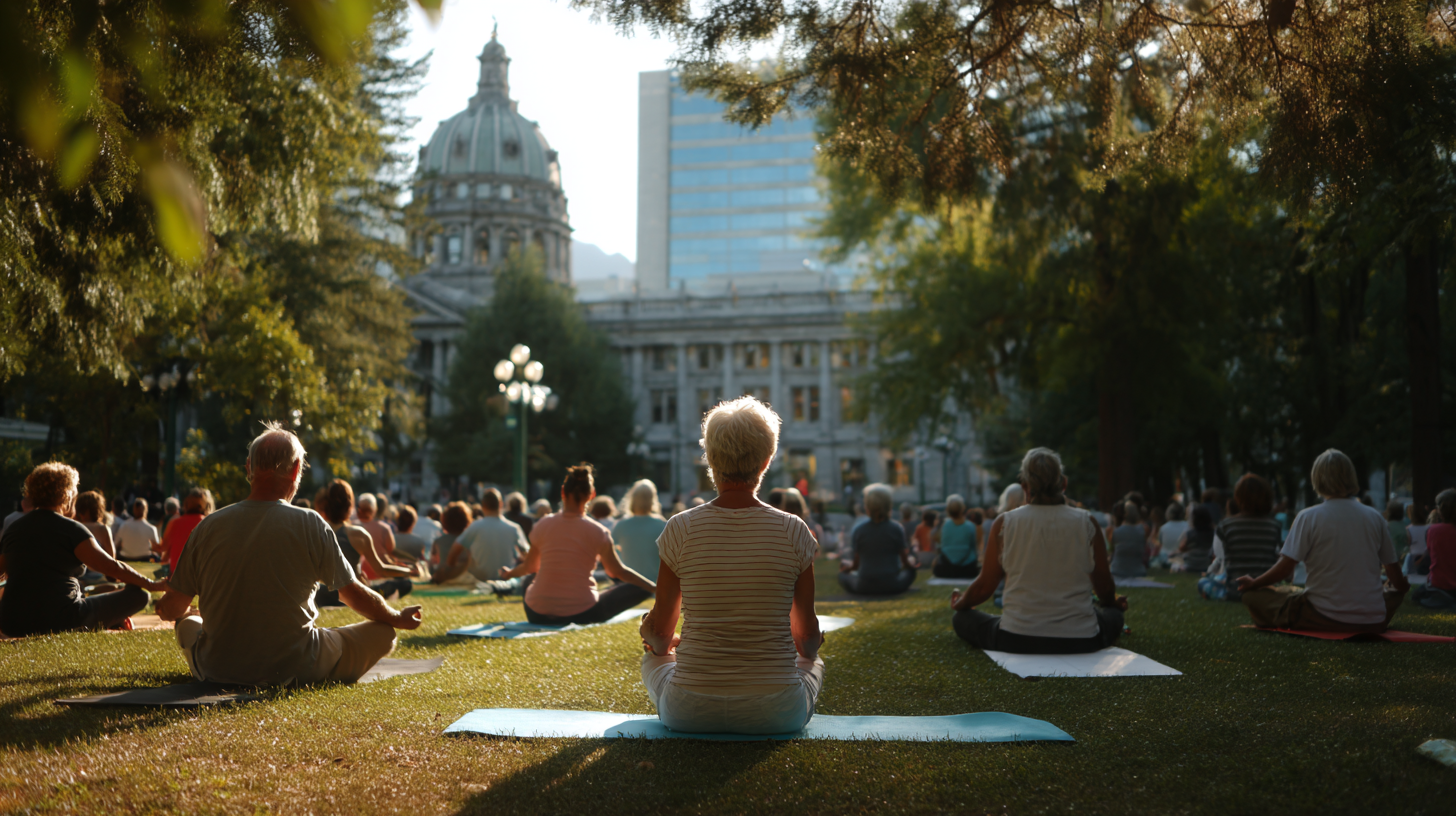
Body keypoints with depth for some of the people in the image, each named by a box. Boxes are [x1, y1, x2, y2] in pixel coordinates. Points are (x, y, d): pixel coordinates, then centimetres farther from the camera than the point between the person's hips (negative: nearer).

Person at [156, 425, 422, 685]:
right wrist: (398, 618, 17)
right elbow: (356, 596, -2)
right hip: (293, 670, -3)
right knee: (383, 632, 10)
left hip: (216, 671, 3)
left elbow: (173, 608, 3)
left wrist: (162, 609, 28)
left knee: (187, 623, 34)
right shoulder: (310, 525, -13)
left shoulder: (209, 526, -6)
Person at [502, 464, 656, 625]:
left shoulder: (542, 526, 0)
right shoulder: (597, 532, -8)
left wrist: (509, 574, 38)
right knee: (641, 587, 3)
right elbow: (618, 572, 3)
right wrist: (655, 588, 13)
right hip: (581, 614, -4)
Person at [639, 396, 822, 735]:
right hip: (776, 717, 0)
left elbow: (660, 633, 4)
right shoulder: (794, 531, -7)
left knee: (654, 657, 33)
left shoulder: (680, 529, -8)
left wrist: (659, 642, 28)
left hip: (689, 715, 0)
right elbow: (807, 636, 5)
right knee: (813, 662, 33)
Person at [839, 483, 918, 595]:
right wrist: (910, 562, 24)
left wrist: (847, 565, 22)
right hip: (892, 587, 0)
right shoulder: (896, 528, -9)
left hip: (863, 587, 0)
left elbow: (856, 564, -1)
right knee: (910, 568, 29)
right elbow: (905, 561, 0)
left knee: (844, 574, 29)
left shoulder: (859, 530, -7)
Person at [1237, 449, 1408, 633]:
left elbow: (1285, 568, -10)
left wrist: (1253, 583, 7)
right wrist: (1401, 587, 33)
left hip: (1325, 618, -3)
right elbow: (1395, 575, 9)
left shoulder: (1308, 517, -7)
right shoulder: (1374, 517, 4)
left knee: (1253, 596, 7)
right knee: (1394, 591, 37)